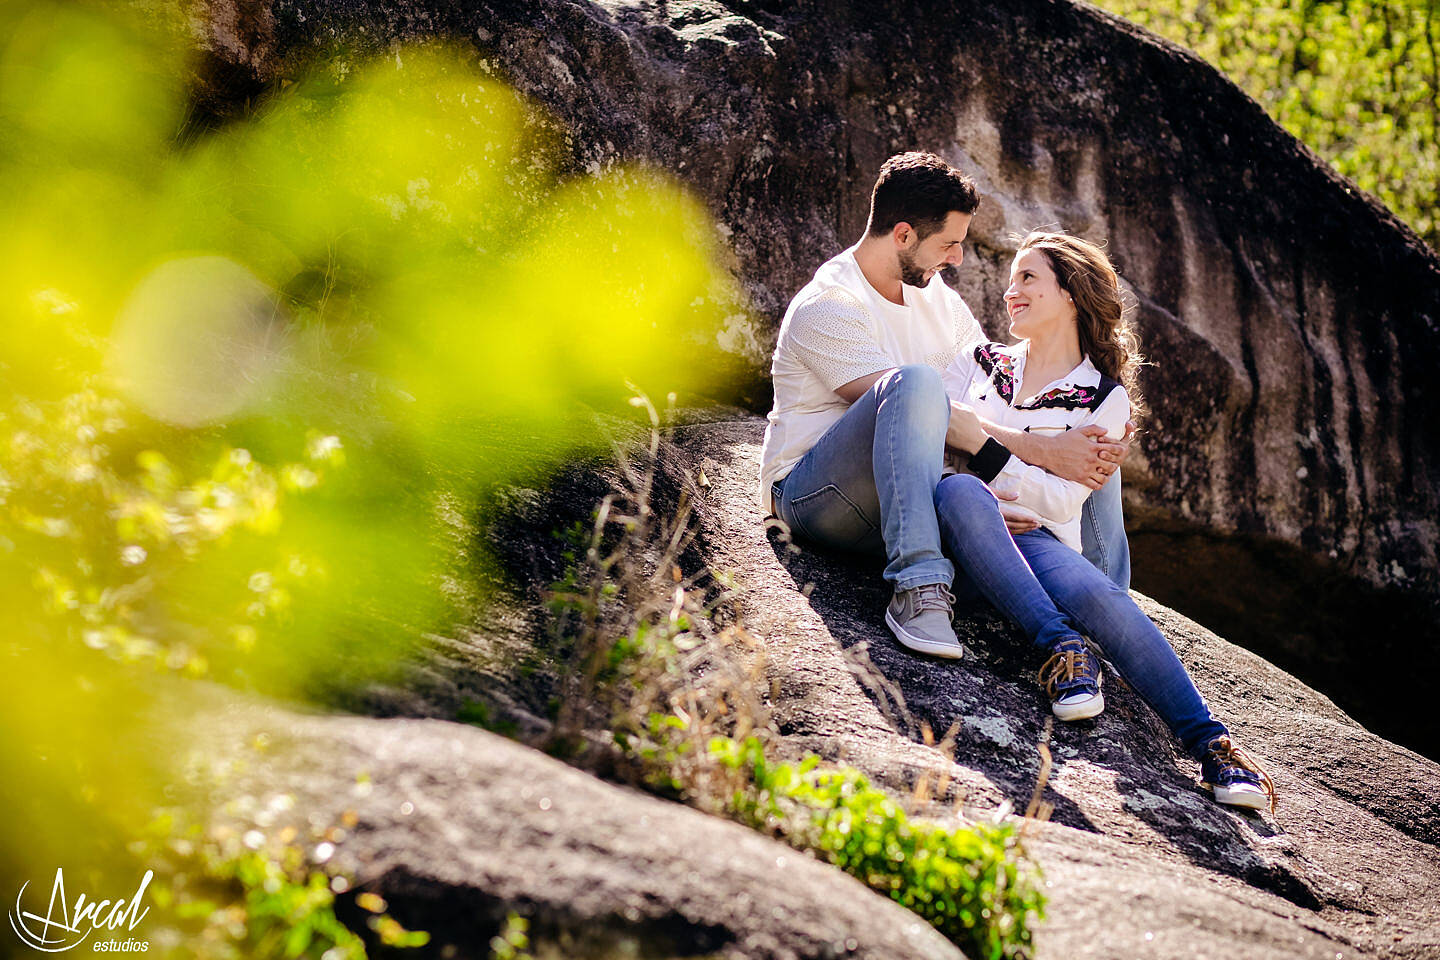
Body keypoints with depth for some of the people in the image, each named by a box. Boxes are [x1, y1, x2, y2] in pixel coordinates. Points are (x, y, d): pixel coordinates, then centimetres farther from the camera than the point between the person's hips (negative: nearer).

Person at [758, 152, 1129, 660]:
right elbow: (925, 409, -25)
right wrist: (1045, 451, -27)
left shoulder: (938, 300, 11)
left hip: (908, 496, 8)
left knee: (1081, 444, 0)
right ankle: (917, 587, -40)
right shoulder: (826, 308, -16)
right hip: (815, 496, -8)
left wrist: (1093, 446, -14)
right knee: (916, 380, -36)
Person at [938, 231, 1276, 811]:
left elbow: (1060, 501, -2)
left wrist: (982, 443, -13)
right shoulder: (978, 362, 21)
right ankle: (1060, 645, -37)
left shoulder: (1104, 397, 10)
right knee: (958, 489, -37)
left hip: (1037, 541, -1)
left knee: (1102, 600, -35)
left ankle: (1209, 743, -33)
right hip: (960, 535, 1)